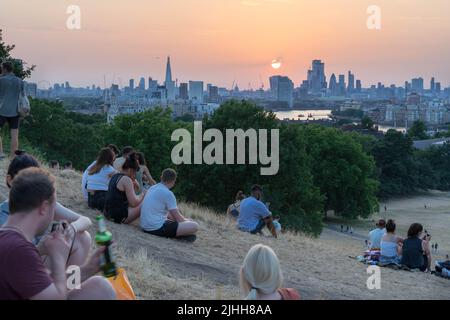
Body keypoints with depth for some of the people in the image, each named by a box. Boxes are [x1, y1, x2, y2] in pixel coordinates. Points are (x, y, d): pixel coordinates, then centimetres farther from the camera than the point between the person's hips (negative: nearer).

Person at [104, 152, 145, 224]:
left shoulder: (114, 176, 12)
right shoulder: (126, 180, -15)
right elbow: (133, 203, -16)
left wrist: (132, 187, 10)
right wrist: (143, 194, 0)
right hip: (120, 217, -9)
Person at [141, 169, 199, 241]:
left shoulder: (152, 188, 14)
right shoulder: (168, 193, -11)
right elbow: (178, 218, -6)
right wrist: (188, 221, 14)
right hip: (157, 228, -9)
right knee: (195, 226, -16)